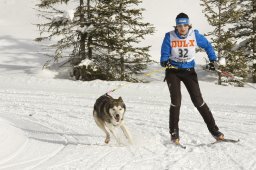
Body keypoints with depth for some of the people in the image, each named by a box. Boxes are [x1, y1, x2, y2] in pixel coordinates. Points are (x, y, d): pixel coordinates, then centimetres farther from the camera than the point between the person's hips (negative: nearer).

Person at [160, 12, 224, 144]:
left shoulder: (195, 35, -5)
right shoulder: (170, 36, -9)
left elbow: (207, 46, 10)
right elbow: (164, 53, -9)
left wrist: (213, 60, 1)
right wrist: (164, 61, -31)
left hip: (189, 70, 1)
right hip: (173, 70, -1)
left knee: (198, 100, -5)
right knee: (176, 100, -15)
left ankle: (214, 130, 0)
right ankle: (174, 133, -5)